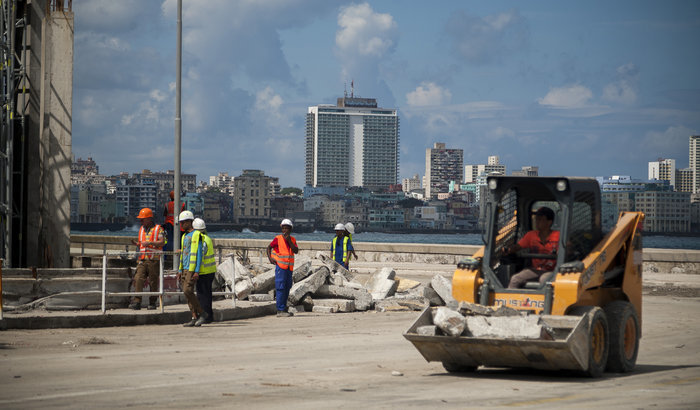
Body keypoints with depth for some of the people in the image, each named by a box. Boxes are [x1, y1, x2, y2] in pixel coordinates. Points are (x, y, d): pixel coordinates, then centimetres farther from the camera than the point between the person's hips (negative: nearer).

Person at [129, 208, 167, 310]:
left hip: (154, 260, -5)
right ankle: (137, 302, -15)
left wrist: (150, 243, -23)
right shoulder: (141, 229, 19)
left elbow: (162, 242, -12)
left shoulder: (158, 229, 0)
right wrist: (136, 243, 3)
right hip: (142, 260, 5)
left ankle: (152, 303, 9)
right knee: (138, 279, -11)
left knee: (153, 282, 0)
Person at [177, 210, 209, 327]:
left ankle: (203, 314, -9)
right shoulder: (185, 236, 19)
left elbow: (199, 254, -13)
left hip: (192, 269, -9)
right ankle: (195, 318, 5)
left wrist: (196, 271, -18)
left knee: (188, 291, -17)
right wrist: (180, 270, 18)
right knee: (187, 293, 4)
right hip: (185, 269, 9)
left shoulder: (196, 235, -8)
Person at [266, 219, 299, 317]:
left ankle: (284, 308, 23)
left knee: (287, 287, 12)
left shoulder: (293, 239, 7)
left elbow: (296, 251, -5)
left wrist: (289, 241, -14)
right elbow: (269, 247, 5)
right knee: (280, 287, -10)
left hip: (289, 267, 6)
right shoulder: (278, 239, -6)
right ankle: (280, 310, -12)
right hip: (280, 266, -6)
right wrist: (270, 257, -9)